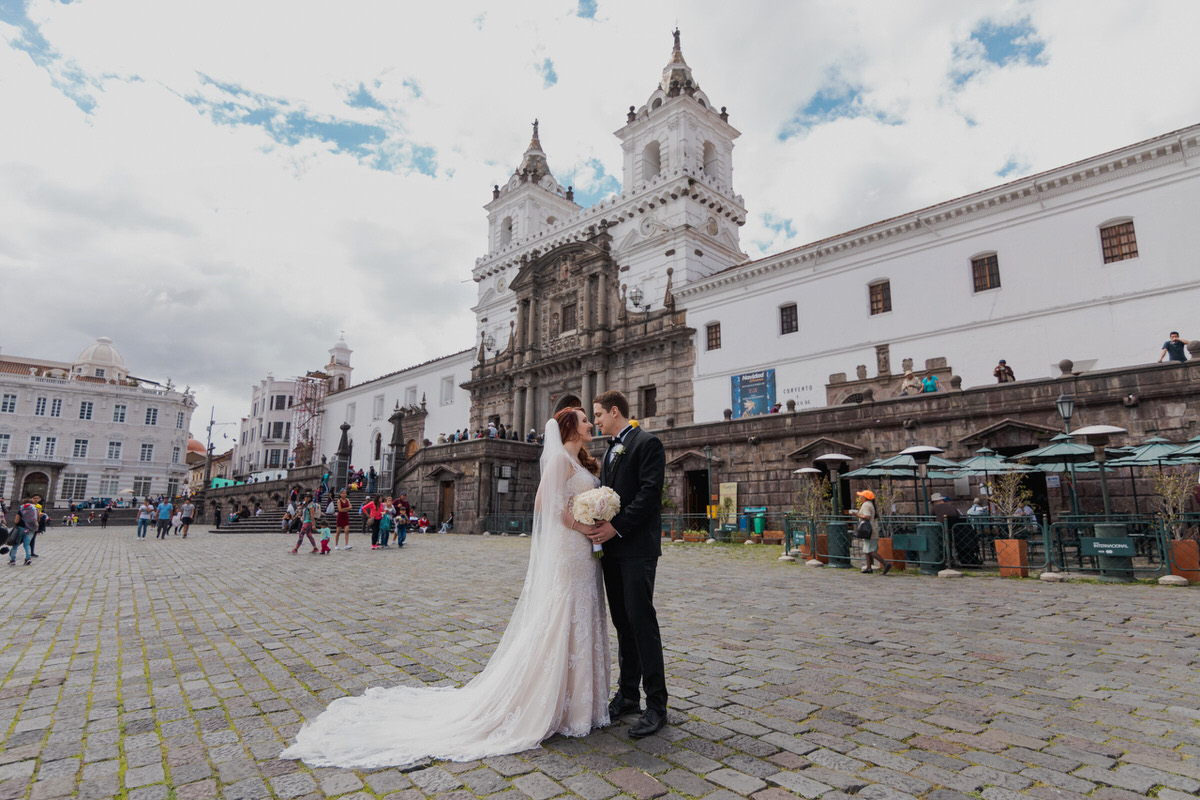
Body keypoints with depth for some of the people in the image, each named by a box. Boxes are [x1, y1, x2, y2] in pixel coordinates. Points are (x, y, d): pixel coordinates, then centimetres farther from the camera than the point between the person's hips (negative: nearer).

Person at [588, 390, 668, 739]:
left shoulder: (647, 443, -8)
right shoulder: (610, 449, 19)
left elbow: (649, 494, -17)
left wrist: (617, 527, -19)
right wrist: (600, 527, 3)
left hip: (637, 549, -8)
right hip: (612, 549, 8)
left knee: (642, 622, -6)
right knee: (623, 624, 13)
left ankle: (656, 705, 4)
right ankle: (627, 694, 24)